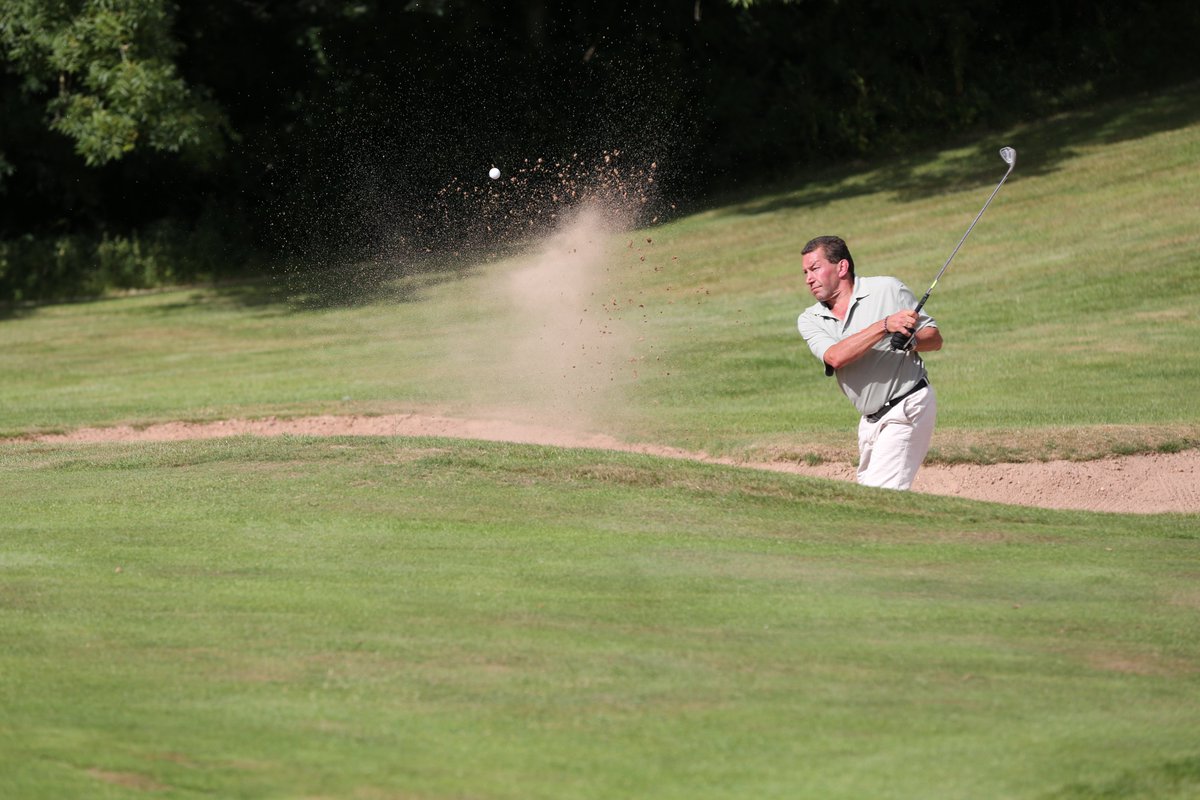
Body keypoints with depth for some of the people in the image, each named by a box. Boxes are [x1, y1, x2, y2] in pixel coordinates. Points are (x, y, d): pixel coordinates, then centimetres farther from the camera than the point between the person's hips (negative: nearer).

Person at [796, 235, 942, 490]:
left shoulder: (887, 289, -5)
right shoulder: (809, 320, 3)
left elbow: (935, 338, -1)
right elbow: (835, 357, -17)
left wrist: (911, 340, -24)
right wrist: (885, 326, -28)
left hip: (908, 409, -6)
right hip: (870, 419, 6)